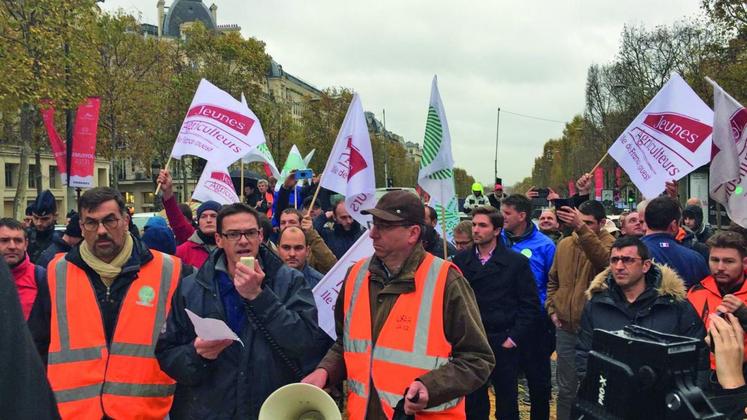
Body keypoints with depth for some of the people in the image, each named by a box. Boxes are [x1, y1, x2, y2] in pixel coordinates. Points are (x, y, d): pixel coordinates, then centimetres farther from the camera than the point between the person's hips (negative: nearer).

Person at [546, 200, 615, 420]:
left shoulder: (609, 243, -8)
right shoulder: (564, 244, 6)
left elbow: (602, 258, -34)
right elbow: (553, 280, 18)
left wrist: (581, 228, -44)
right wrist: (552, 308, 7)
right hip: (565, 327, 4)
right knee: (566, 386, 13)